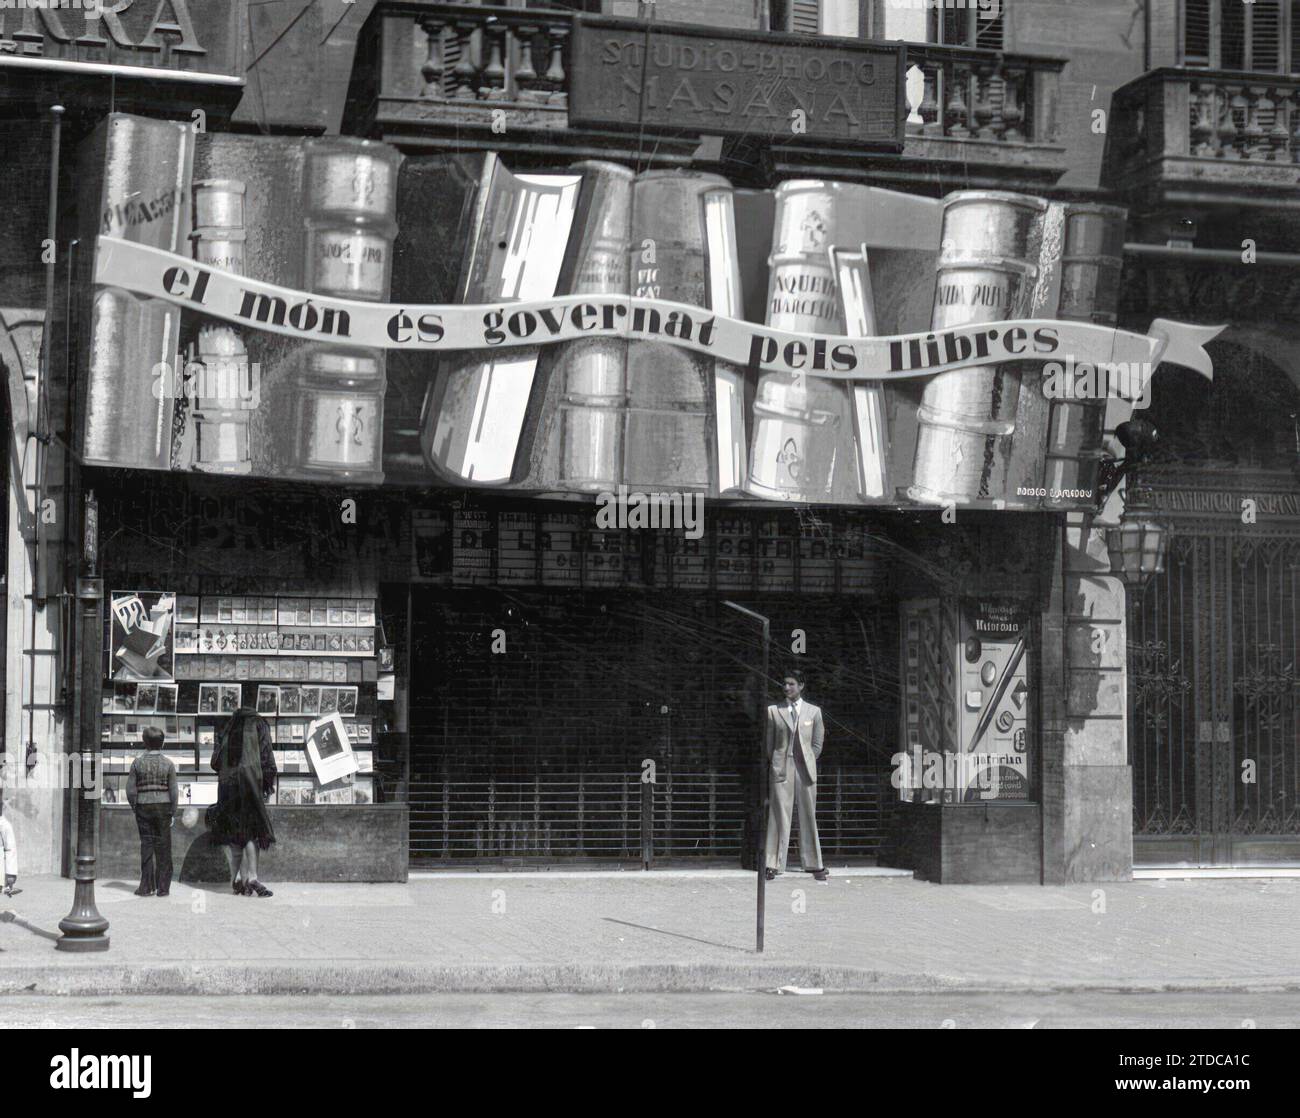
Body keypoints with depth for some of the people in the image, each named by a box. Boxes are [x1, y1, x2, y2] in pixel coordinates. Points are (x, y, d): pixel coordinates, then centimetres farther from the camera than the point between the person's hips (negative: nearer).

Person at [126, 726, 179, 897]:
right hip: (163, 807, 0)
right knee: (163, 847, 5)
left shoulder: (137, 763, -2)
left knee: (146, 845, 7)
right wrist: (173, 813, 3)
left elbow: (130, 790, -3)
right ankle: (163, 887, 6)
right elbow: (174, 791, -4)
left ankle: (147, 886, 6)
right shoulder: (168, 764, -3)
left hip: (143, 807, 1)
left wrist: (135, 808, 9)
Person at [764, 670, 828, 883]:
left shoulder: (813, 711, 8)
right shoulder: (773, 710, 6)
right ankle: (773, 865, -1)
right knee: (779, 816, -3)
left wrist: (808, 762, 5)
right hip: (781, 768, -1)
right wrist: (773, 764, 4)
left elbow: (817, 743, 10)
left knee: (808, 817, 5)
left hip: (805, 769, 1)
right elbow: (769, 741, 8)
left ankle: (814, 865, 11)